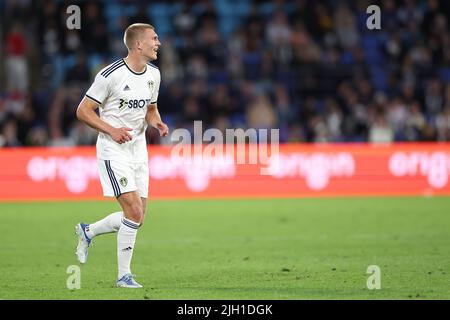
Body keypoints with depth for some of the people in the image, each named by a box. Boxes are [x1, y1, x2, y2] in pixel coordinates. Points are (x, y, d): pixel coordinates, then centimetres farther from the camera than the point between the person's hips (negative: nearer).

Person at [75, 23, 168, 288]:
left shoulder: (153, 74, 7)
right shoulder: (111, 75, -15)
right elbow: (83, 111, -9)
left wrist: (157, 123, -1)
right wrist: (111, 130, -20)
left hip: (138, 150, 7)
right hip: (113, 150, -7)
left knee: (137, 218, 4)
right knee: (134, 211, -16)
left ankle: (88, 231, 29)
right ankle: (124, 275, -5)